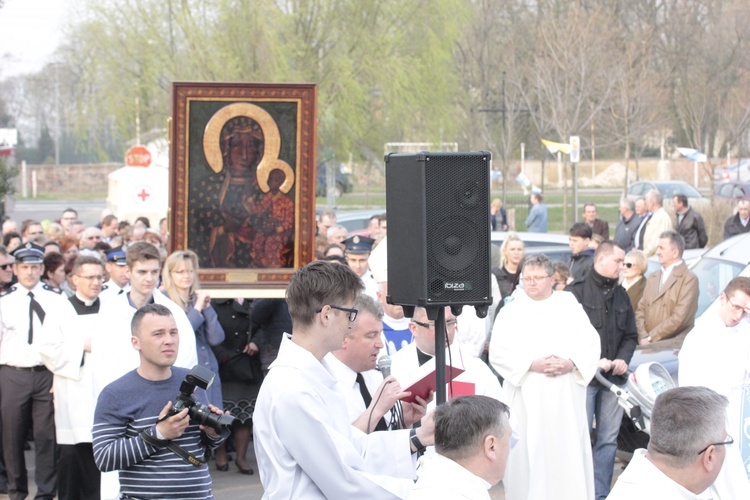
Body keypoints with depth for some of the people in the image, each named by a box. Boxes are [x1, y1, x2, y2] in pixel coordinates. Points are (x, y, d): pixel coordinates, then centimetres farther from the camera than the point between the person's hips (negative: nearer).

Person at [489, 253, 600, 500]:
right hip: (527, 398, -1)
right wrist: (532, 365, -16)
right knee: (529, 454, -1)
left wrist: (571, 363, -15)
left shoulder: (571, 307, 9)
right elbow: (498, 352, -4)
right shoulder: (511, 312, 5)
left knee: (569, 454, 1)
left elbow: (591, 343, 4)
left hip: (566, 397, 1)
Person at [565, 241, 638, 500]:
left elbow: (631, 335, 20)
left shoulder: (621, 295, 14)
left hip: (613, 377, 6)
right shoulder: (576, 291, -5)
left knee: (608, 439, 5)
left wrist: (623, 359, 1)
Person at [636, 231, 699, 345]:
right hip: (648, 344, 5)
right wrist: (642, 336, -3)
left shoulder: (689, 279, -3)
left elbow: (679, 317, -11)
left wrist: (650, 338, -11)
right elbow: (640, 310, 16)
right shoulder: (653, 278, 22)